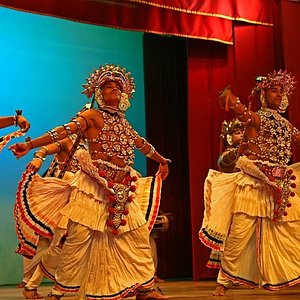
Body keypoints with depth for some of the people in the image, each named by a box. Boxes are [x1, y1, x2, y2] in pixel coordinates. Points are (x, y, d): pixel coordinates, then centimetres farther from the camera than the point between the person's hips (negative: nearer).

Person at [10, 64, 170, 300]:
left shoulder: (123, 123, 18)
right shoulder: (93, 116, -1)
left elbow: (142, 145, 34)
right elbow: (64, 131, -13)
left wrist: (162, 161, 47)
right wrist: (30, 145, -24)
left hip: (122, 188, 7)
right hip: (94, 183, -7)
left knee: (139, 234, 5)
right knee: (79, 235, -10)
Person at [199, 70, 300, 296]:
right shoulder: (255, 118, 0)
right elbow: (233, 104, -21)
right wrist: (228, 94, -41)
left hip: (281, 187, 5)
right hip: (254, 184, -5)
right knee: (238, 235, -8)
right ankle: (223, 282, 2)